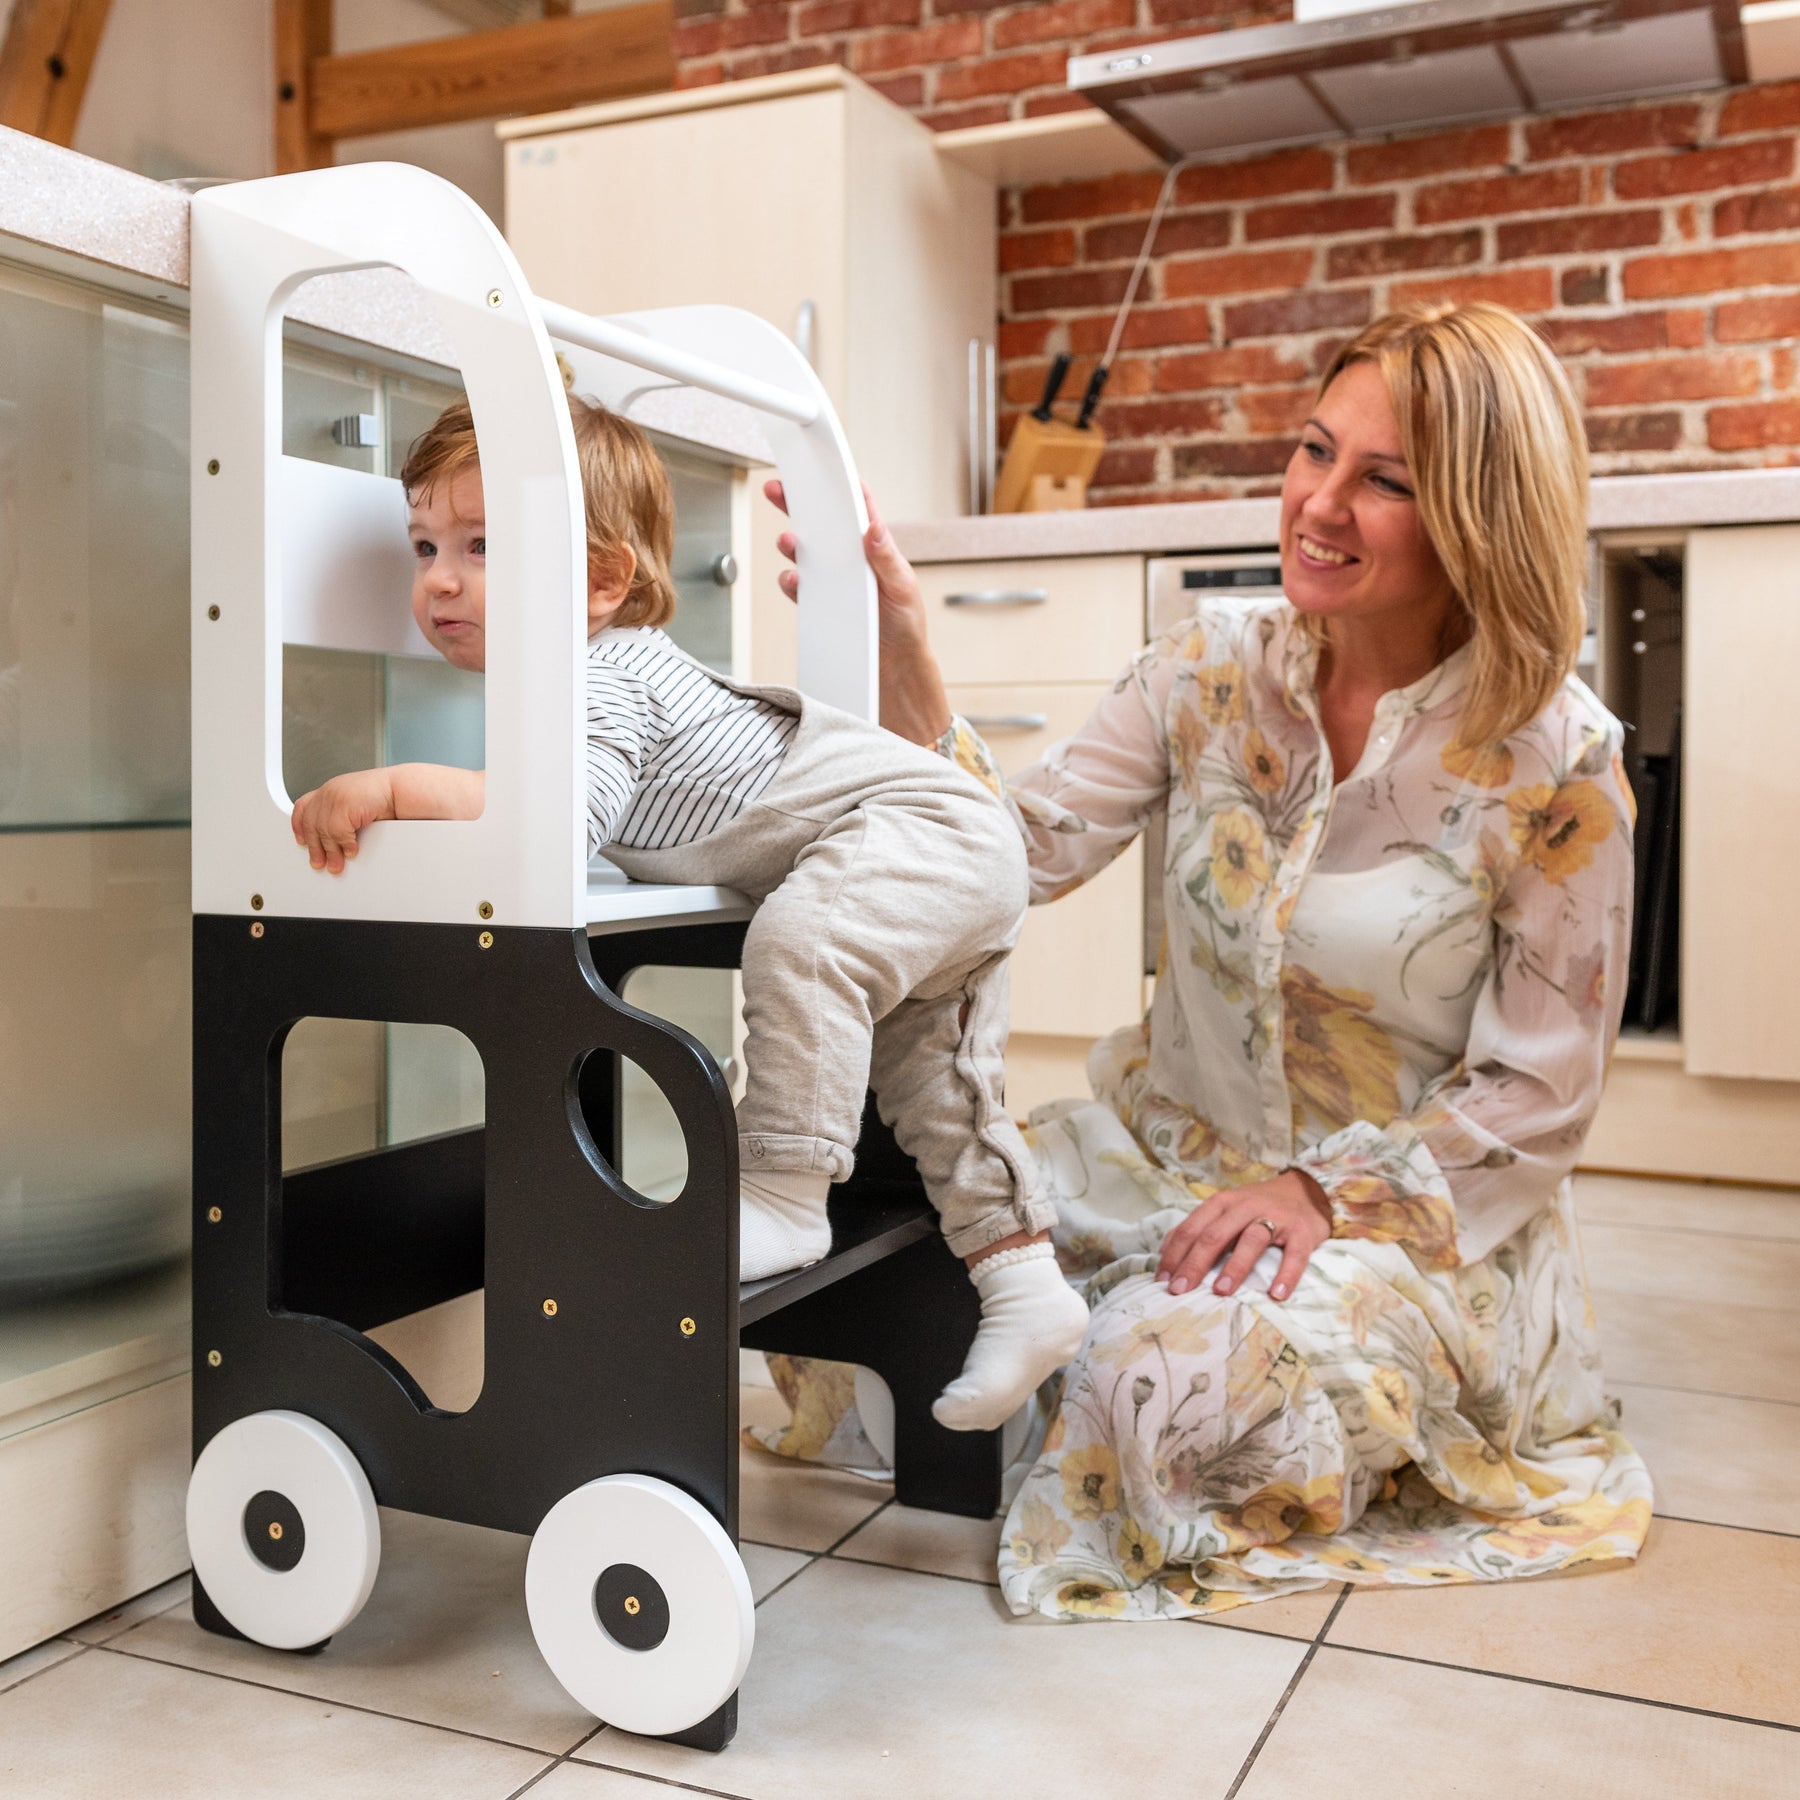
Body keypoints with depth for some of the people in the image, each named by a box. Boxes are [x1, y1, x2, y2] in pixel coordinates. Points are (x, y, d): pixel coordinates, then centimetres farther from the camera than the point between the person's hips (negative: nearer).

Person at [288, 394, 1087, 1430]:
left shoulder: (601, 681, -23)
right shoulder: (591, 671, 9)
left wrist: (392, 787, -37)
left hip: (917, 822, -10)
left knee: (800, 944, -35)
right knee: (928, 1082, 14)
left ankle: (785, 1201, -24)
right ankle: (1025, 1286, 21)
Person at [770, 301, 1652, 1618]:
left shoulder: (1555, 762, -14)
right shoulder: (1217, 666, -4)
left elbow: (1536, 1094, -9)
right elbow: (1024, 848, -13)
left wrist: (1324, 1189, -21)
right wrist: (903, 654, -25)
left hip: (1416, 1212, -4)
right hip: (1171, 1149, 4)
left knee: (1180, 1384, -31)